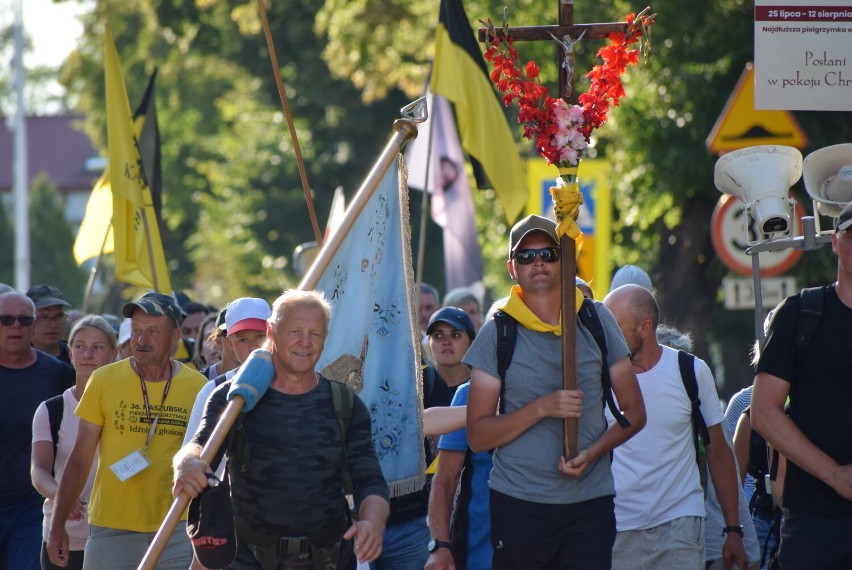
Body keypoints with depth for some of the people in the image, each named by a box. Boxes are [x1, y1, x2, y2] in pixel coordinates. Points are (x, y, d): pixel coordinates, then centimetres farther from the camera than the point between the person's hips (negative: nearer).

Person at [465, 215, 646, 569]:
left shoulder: (596, 322, 6)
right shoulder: (498, 334, 1)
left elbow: (634, 412, 9)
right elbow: (478, 437, -2)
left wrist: (592, 453, -10)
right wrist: (542, 408, -16)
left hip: (590, 503, 1)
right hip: (518, 506, -1)